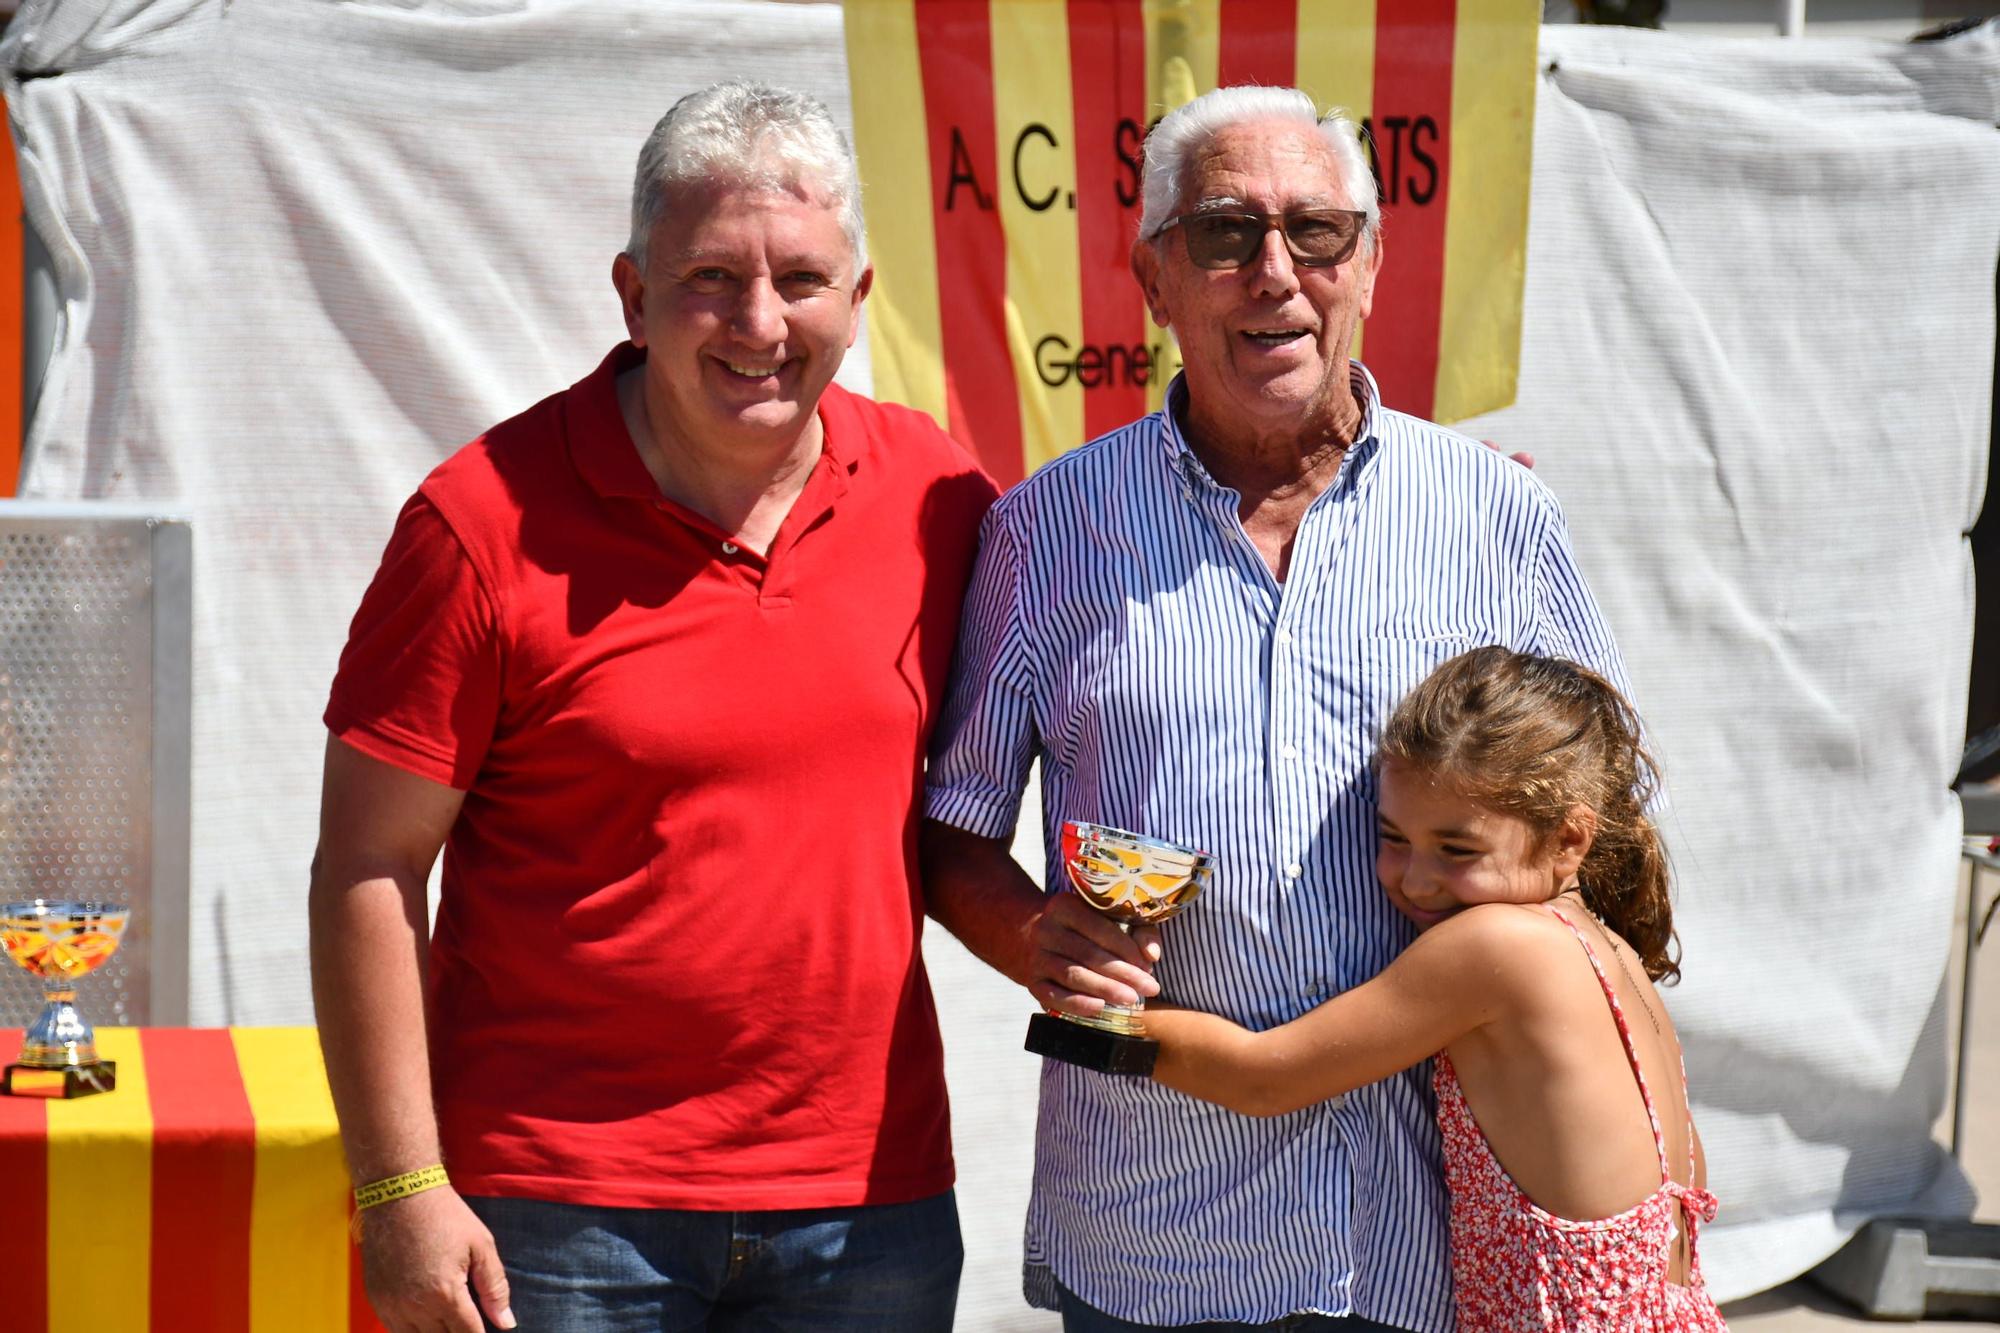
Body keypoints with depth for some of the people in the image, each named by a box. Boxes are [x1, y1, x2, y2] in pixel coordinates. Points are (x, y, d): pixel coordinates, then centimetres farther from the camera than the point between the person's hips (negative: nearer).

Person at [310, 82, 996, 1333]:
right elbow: (368, 875, -7)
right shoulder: (488, 519, -8)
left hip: (872, 1208, 4)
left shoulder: (940, 496, 3)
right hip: (563, 1211, -3)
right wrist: (401, 1191, -11)